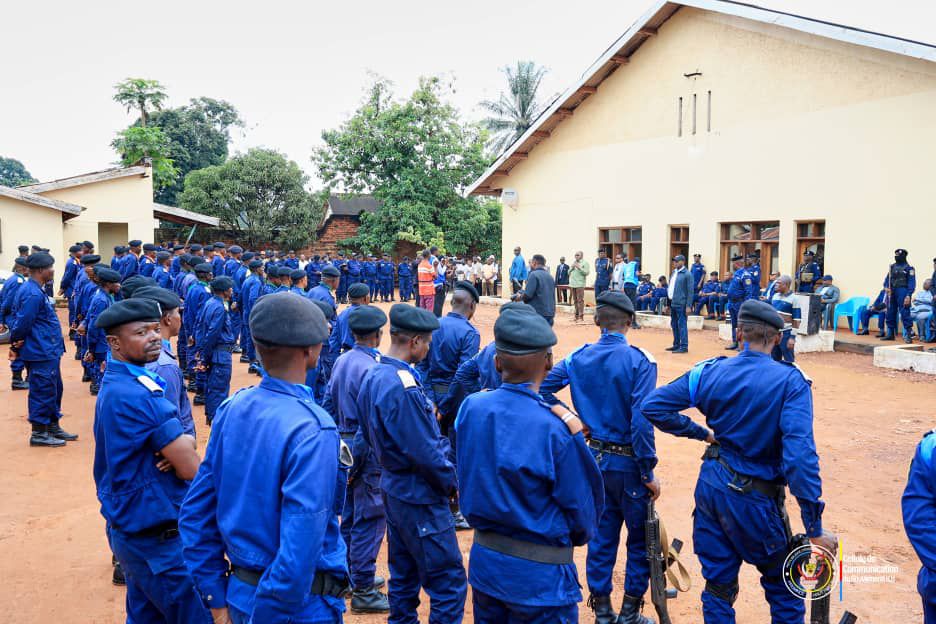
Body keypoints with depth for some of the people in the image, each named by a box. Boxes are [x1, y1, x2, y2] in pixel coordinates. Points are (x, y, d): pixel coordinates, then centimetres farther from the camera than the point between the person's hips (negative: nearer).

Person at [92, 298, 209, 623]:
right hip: (158, 536, -9)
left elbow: (185, 441, 9)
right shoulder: (137, 394, -23)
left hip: (131, 526, 9)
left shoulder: (116, 384, 7)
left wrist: (180, 448, -13)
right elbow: (191, 469, -21)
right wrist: (180, 456, 0)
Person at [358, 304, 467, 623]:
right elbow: (425, 452, -24)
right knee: (449, 582, 0)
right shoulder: (403, 388, -26)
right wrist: (451, 481, -8)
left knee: (404, 574, 21)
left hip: (394, 486, 10)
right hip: (420, 495, -10)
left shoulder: (373, 376, 3)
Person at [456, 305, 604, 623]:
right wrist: (580, 535, 10)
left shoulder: (470, 408, -9)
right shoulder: (557, 429, -23)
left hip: (484, 561, 5)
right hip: (540, 576, -5)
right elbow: (580, 506, -11)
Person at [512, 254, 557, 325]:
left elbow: (527, 295, -17)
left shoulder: (534, 275, -10)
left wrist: (520, 297, 5)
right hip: (550, 314, 7)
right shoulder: (550, 276, 13)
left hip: (537, 314, -7)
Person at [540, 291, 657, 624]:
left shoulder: (579, 357, -2)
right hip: (627, 462, -5)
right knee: (640, 538, 12)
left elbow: (542, 387, -4)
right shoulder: (639, 360, -17)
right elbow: (641, 421, -22)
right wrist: (649, 473, -14)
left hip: (594, 458, 5)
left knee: (601, 535, 16)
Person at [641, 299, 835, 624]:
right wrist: (814, 528, -22)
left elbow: (652, 406, -5)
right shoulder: (791, 381, -16)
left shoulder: (709, 372, -4)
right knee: (783, 586, 18)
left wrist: (702, 433, 4)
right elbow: (800, 455, -25)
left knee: (718, 584, 16)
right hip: (755, 500, -4)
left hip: (711, 487, 4)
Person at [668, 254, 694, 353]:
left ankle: (684, 347, -1)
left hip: (681, 304, -8)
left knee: (682, 325, -5)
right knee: (674, 325, 13)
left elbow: (690, 291, -10)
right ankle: (676, 345, 23)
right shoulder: (674, 273, 15)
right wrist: (668, 303, 17)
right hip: (673, 304, 8)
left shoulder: (687, 274, -8)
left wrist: (688, 306, -15)